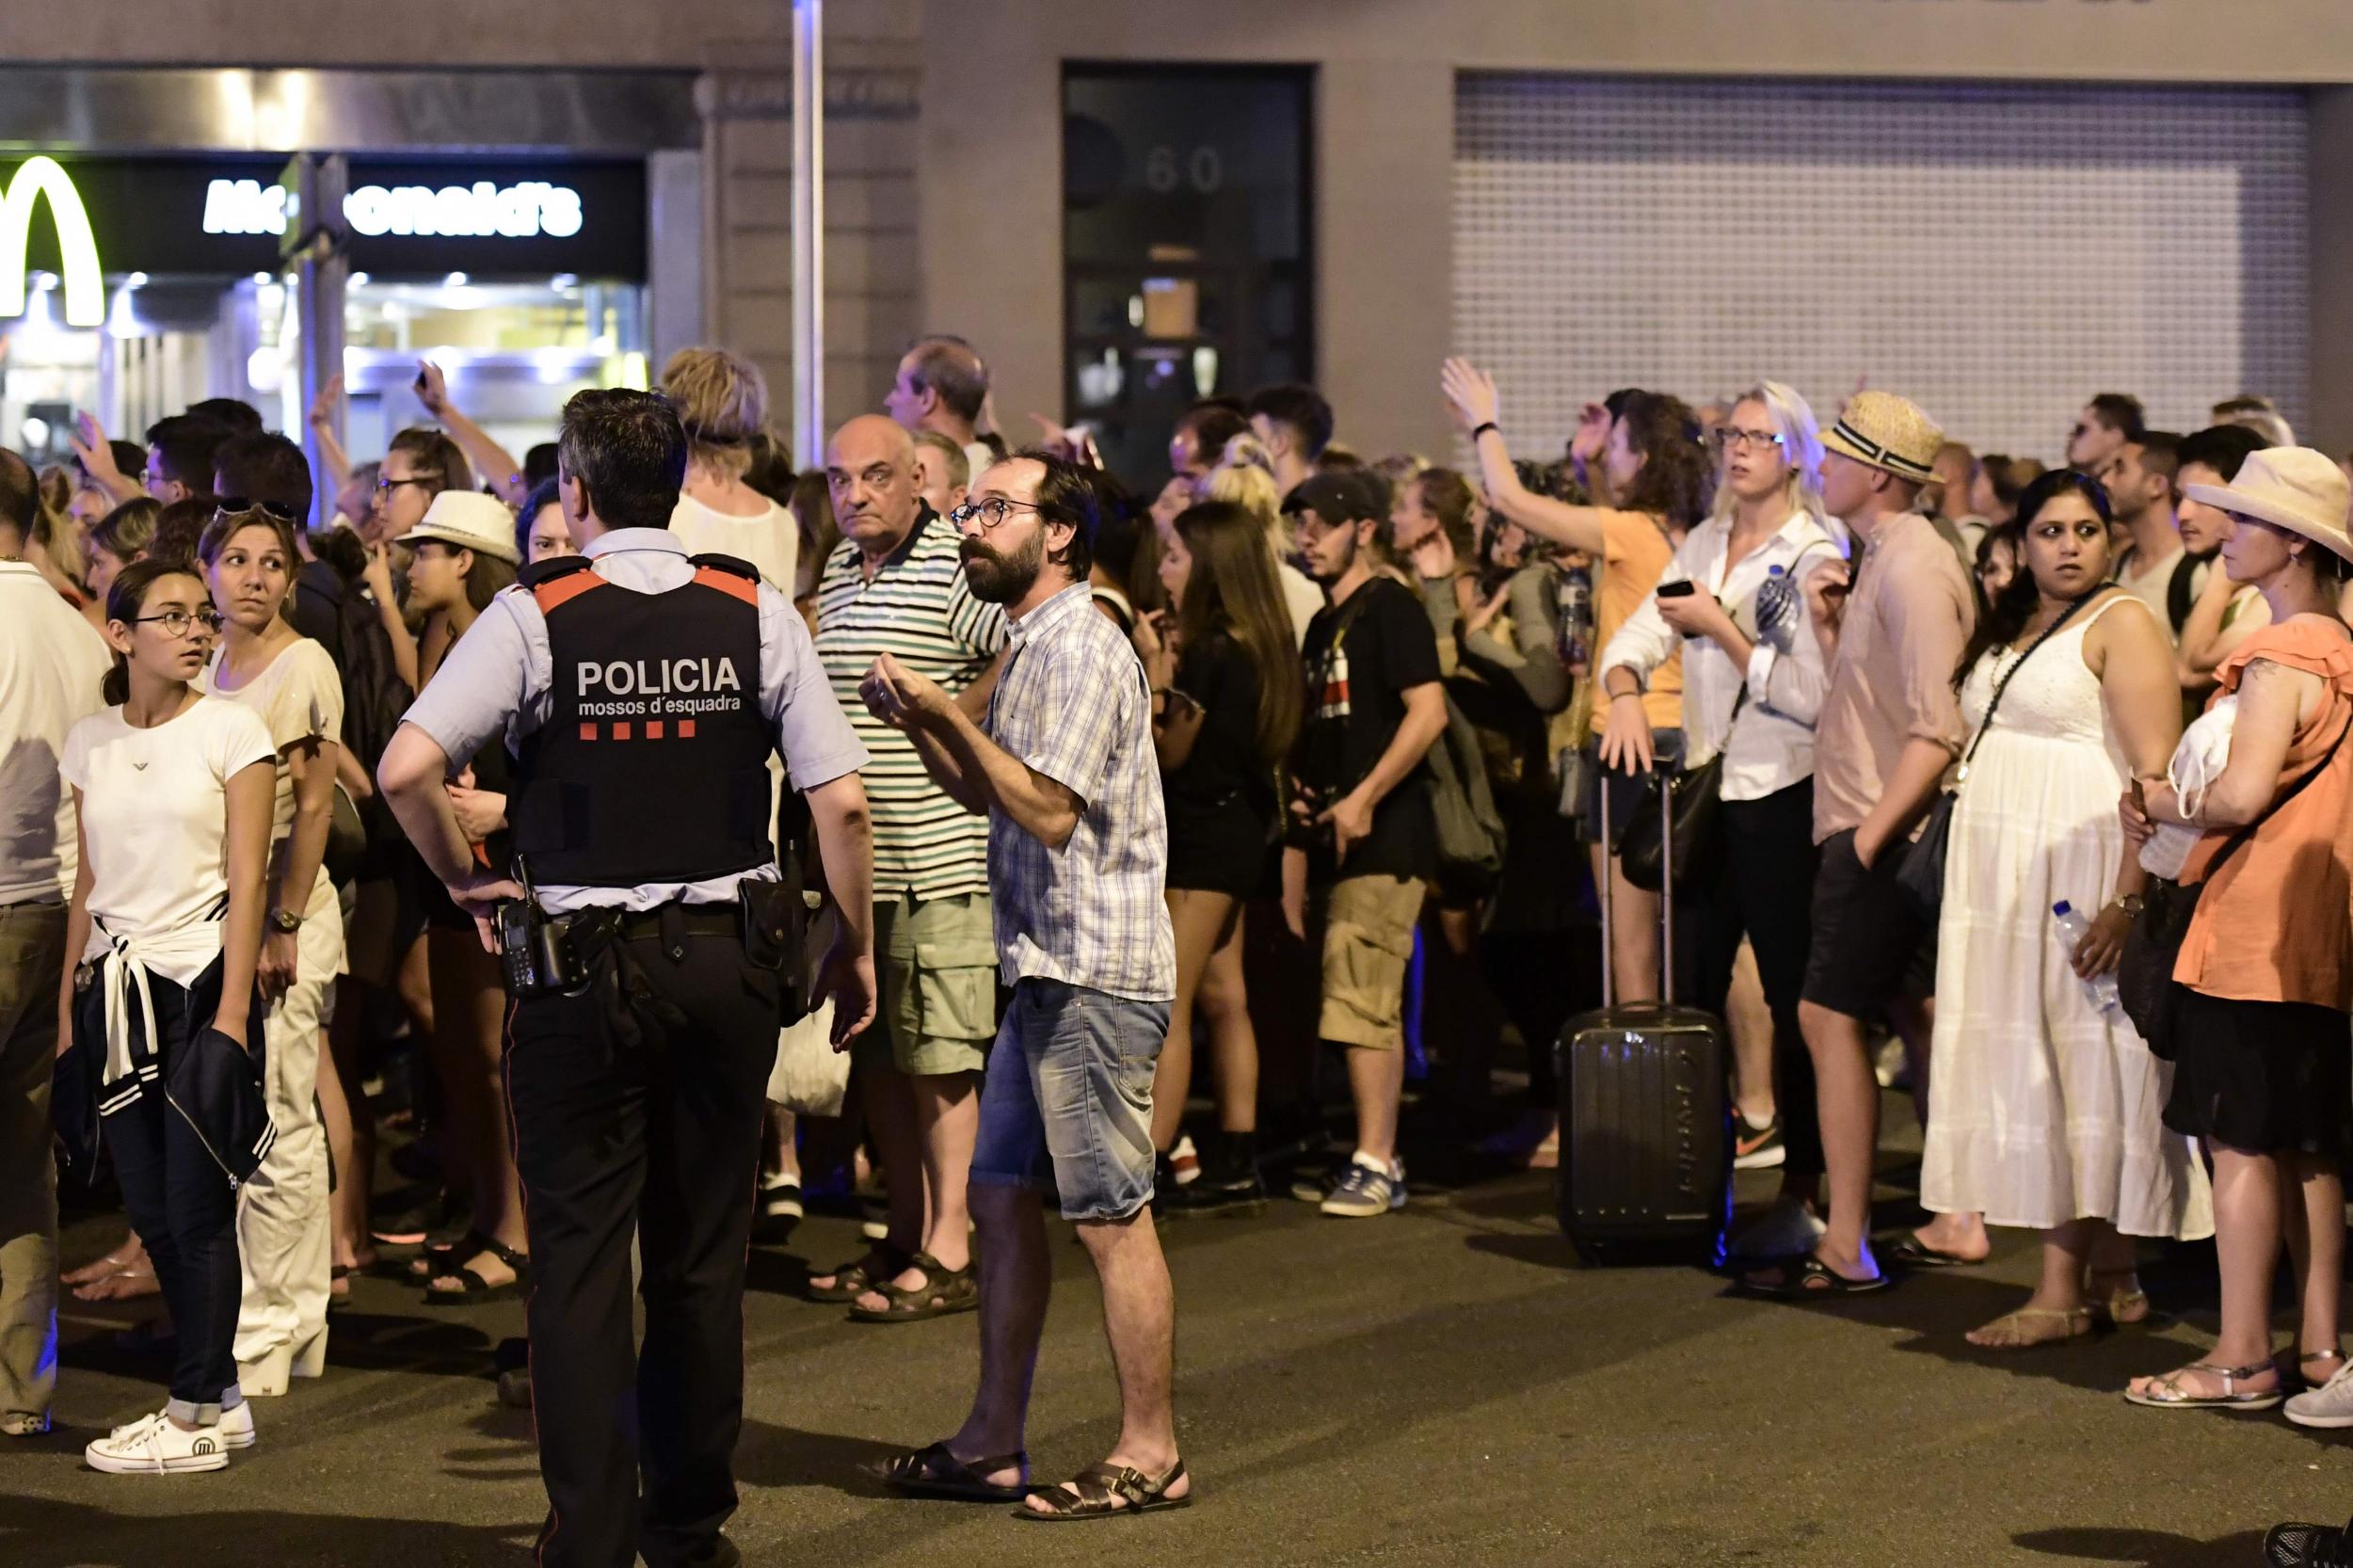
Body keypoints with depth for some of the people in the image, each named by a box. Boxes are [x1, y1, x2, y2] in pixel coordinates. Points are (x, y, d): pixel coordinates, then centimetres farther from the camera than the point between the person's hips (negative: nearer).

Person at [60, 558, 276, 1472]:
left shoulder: (231, 731, -2)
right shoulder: (89, 745, 10)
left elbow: (247, 881, -6)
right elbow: (87, 888, 13)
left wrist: (232, 1014, -12)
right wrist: (68, 1011, 8)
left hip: (201, 979, -4)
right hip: (116, 988, 4)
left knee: (195, 1206, -6)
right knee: (149, 1210, 4)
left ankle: (196, 1416, 1)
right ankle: (221, 1397, 15)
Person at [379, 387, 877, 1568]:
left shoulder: (533, 618, -7)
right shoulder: (756, 615, 0)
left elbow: (405, 768, -17)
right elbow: (840, 799, -4)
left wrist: (464, 880, -1)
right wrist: (853, 945, 8)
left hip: (581, 962, -3)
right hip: (727, 959, 3)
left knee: (579, 1256, 3)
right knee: (703, 1254, 12)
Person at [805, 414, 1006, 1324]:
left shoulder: (953, 563, -12)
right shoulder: (837, 573, 14)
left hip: (937, 854, -8)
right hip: (854, 857, 8)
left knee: (940, 1058, -3)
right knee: (878, 1053, 14)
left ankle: (950, 1253, 3)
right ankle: (907, 1238, 24)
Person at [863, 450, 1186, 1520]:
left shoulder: (1081, 650, -14)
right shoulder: (1032, 648, 18)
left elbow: (1048, 810, -21)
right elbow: (986, 794, 22)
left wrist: (944, 712, -18)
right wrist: (917, 719, 6)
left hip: (1095, 974, -10)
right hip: (1046, 970, 10)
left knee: (1110, 1215, -4)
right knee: (1002, 1196, 11)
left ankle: (1151, 1453, 3)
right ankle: (992, 1444, 17)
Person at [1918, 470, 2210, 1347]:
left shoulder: (2122, 624, -8)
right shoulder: (2008, 629, 18)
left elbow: (2158, 775, -16)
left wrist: (2128, 898, -23)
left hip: (2079, 875, -8)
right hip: (2006, 880, 8)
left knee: (2071, 1070, -8)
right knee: (2028, 1070, 6)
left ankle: (2062, 1292, -6)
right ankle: (2113, 1279, 12)